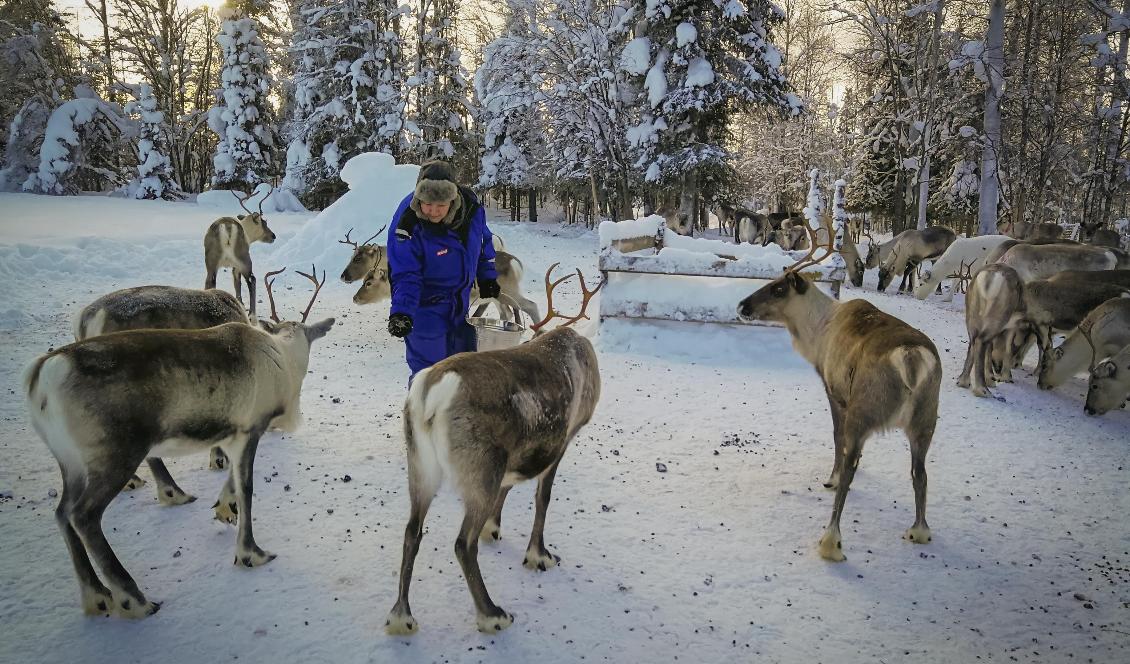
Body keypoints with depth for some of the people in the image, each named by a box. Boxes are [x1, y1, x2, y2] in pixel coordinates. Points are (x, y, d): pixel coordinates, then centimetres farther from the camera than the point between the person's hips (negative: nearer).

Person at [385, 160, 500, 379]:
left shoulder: (470, 206, -15)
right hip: (425, 306, -5)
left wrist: (488, 278, 14)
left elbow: (483, 241, 6)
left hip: (461, 304, 6)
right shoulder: (407, 226, -29)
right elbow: (405, 276, -24)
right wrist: (401, 312, -38)